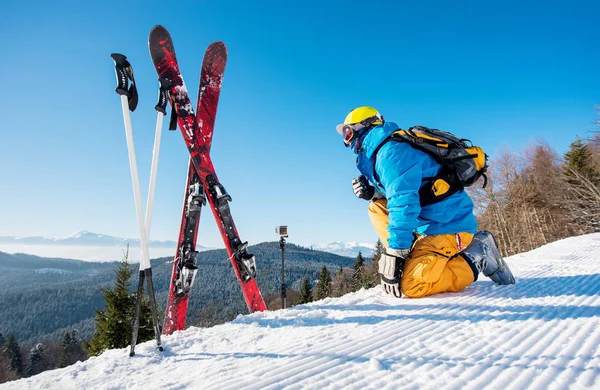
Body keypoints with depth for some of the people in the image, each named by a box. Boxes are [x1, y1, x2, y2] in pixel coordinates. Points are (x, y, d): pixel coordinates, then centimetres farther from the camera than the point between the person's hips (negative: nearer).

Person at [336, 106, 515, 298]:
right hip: (430, 223, 10)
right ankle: (412, 260, 2)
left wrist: (394, 256, -25)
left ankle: (475, 257, -4)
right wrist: (373, 193, 6)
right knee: (377, 208, 12)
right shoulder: (382, 151, 16)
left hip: (449, 225, -10)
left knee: (410, 286, -22)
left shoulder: (390, 152, -16)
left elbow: (404, 203, -25)